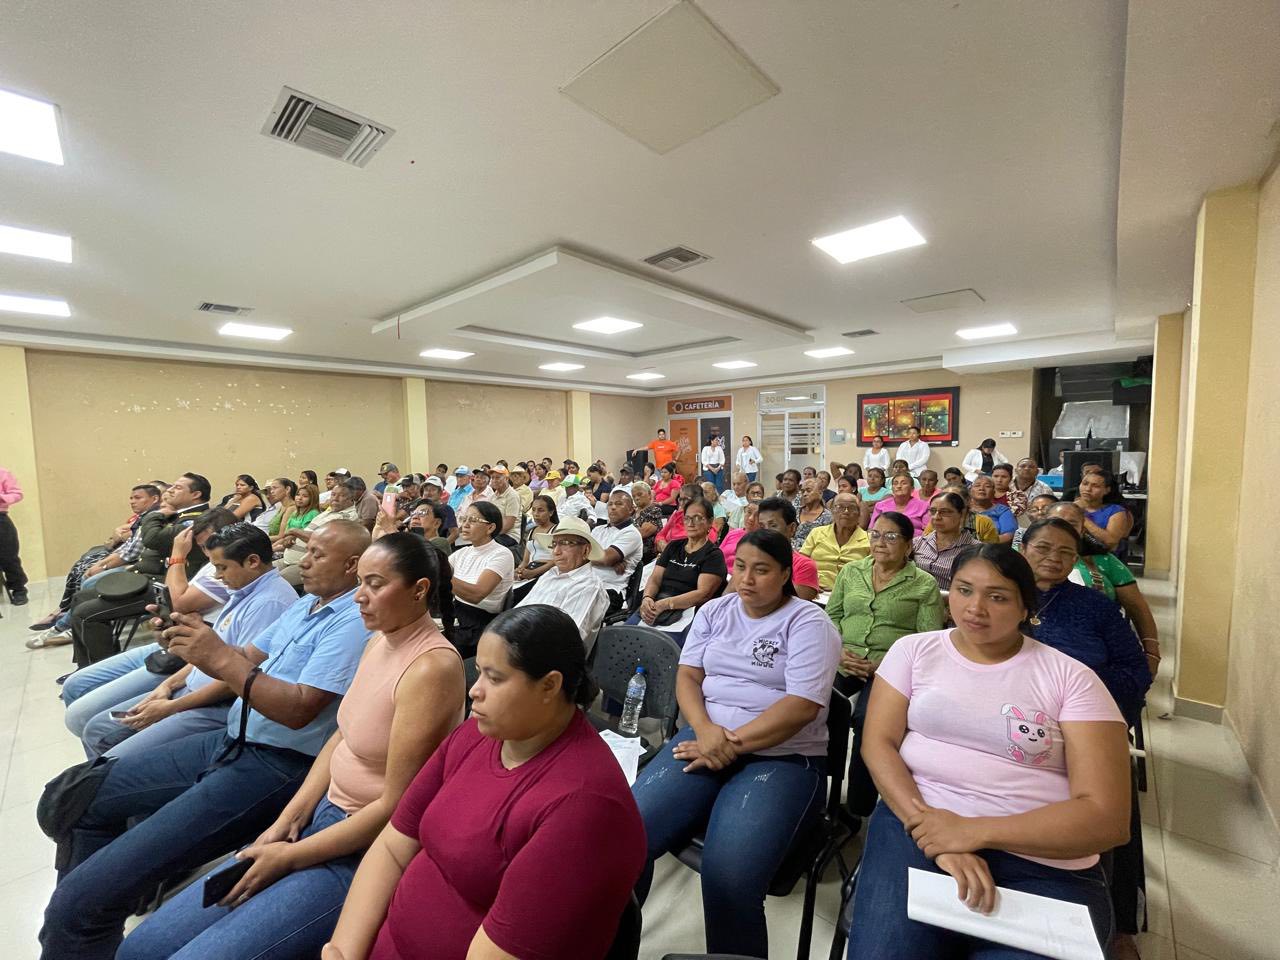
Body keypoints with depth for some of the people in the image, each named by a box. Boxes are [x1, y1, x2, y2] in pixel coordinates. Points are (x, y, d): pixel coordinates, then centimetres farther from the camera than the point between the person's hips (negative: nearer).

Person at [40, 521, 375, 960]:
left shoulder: (354, 622, -20)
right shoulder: (305, 604, 12)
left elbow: (298, 709, -24)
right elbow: (246, 660, 13)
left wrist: (220, 659, -23)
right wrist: (189, 642, -5)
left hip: (276, 768, -10)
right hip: (231, 742, 10)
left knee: (81, 896, -11)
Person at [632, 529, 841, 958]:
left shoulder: (808, 623, -5)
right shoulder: (714, 611, 10)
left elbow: (803, 706, -13)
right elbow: (687, 675, 6)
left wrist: (733, 743, -16)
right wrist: (705, 730, -13)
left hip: (784, 757, -3)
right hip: (705, 739, 4)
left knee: (729, 876, -29)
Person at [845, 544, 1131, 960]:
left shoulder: (1070, 678, 0)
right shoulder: (914, 650, 4)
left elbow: (1106, 816, -6)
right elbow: (878, 743, -2)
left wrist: (974, 831, -16)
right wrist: (934, 831, -17)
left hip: (1045, 865, 1)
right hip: (920, 826, 0)